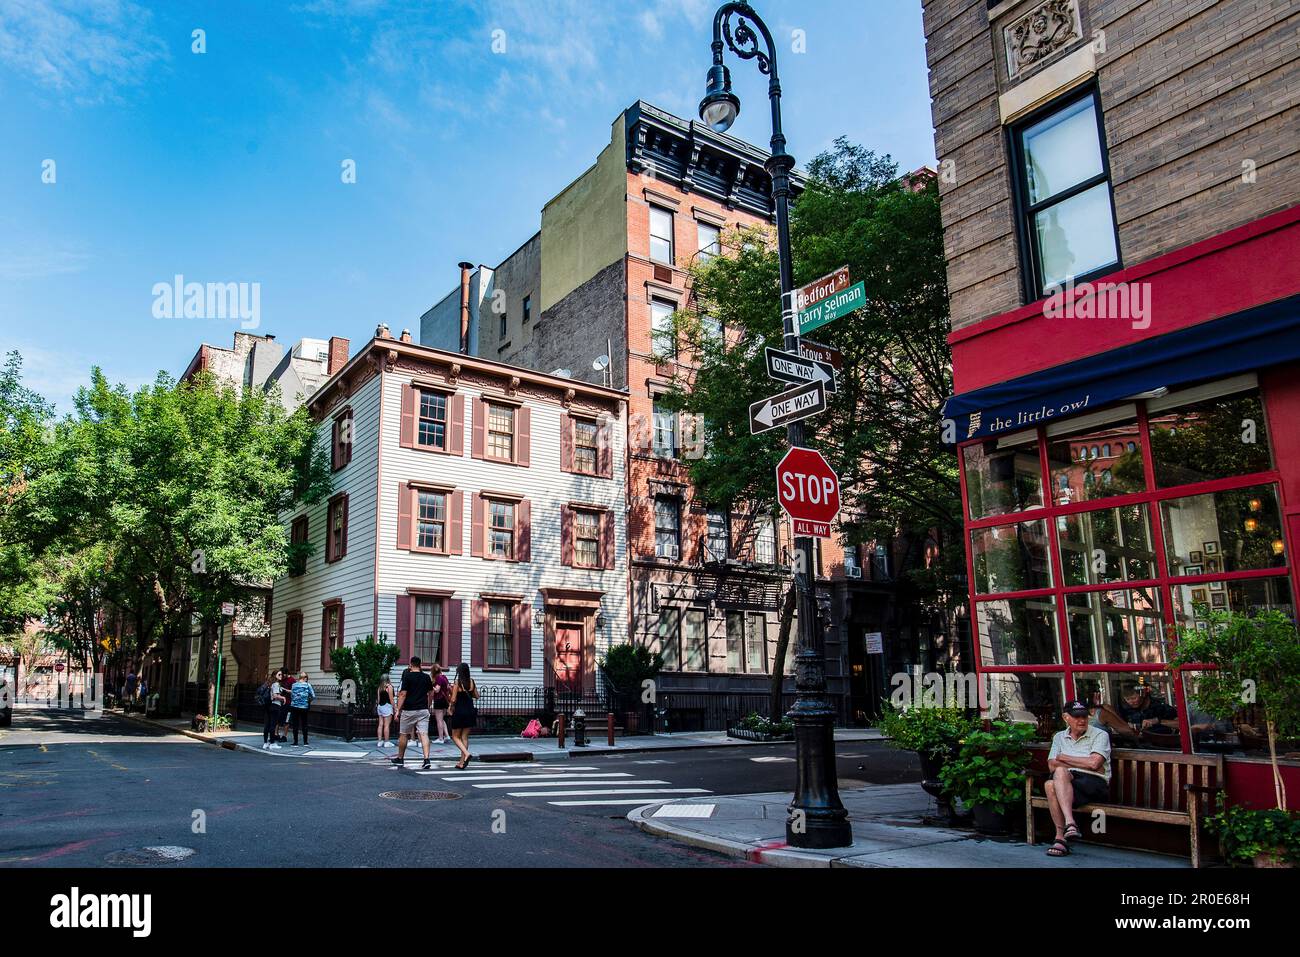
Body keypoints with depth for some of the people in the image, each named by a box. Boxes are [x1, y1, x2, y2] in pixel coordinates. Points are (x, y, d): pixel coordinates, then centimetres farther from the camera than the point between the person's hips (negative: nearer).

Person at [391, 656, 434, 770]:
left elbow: (403, 694, -11)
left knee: (403, 735, 13)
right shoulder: (426, 677, 6)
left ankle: (400, 759, 26)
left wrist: (398, 710, -8)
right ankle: (426, 759, -17)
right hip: (423, 710, 3)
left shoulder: (407, 676, -7)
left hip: (409, 710, -3)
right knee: (424, 734, -4)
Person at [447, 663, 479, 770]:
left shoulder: (457, 683, -13)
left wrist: (451, 709, 3)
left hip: (459, 712, -4)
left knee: (455, 737, 9)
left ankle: (466, 753, -13)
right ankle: (462, 762, 11)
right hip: (470, 711, 5)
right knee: (465, 737, 11)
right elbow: (477, 696, 10)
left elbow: (453, 700, -14)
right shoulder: (472, 682, 1)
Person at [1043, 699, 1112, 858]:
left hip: (1094, 783, -3)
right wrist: (1083, 765, -4)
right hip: (1066, 780, 4)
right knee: (1055, 778, -35)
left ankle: (1060, 837, -35)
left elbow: (1094, 763, -9)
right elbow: (1052, 765, 7)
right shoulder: (1059, 737, 21)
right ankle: (1070, 824, -40)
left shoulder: (1100, 735, 8)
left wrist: (1063, 758, 1)